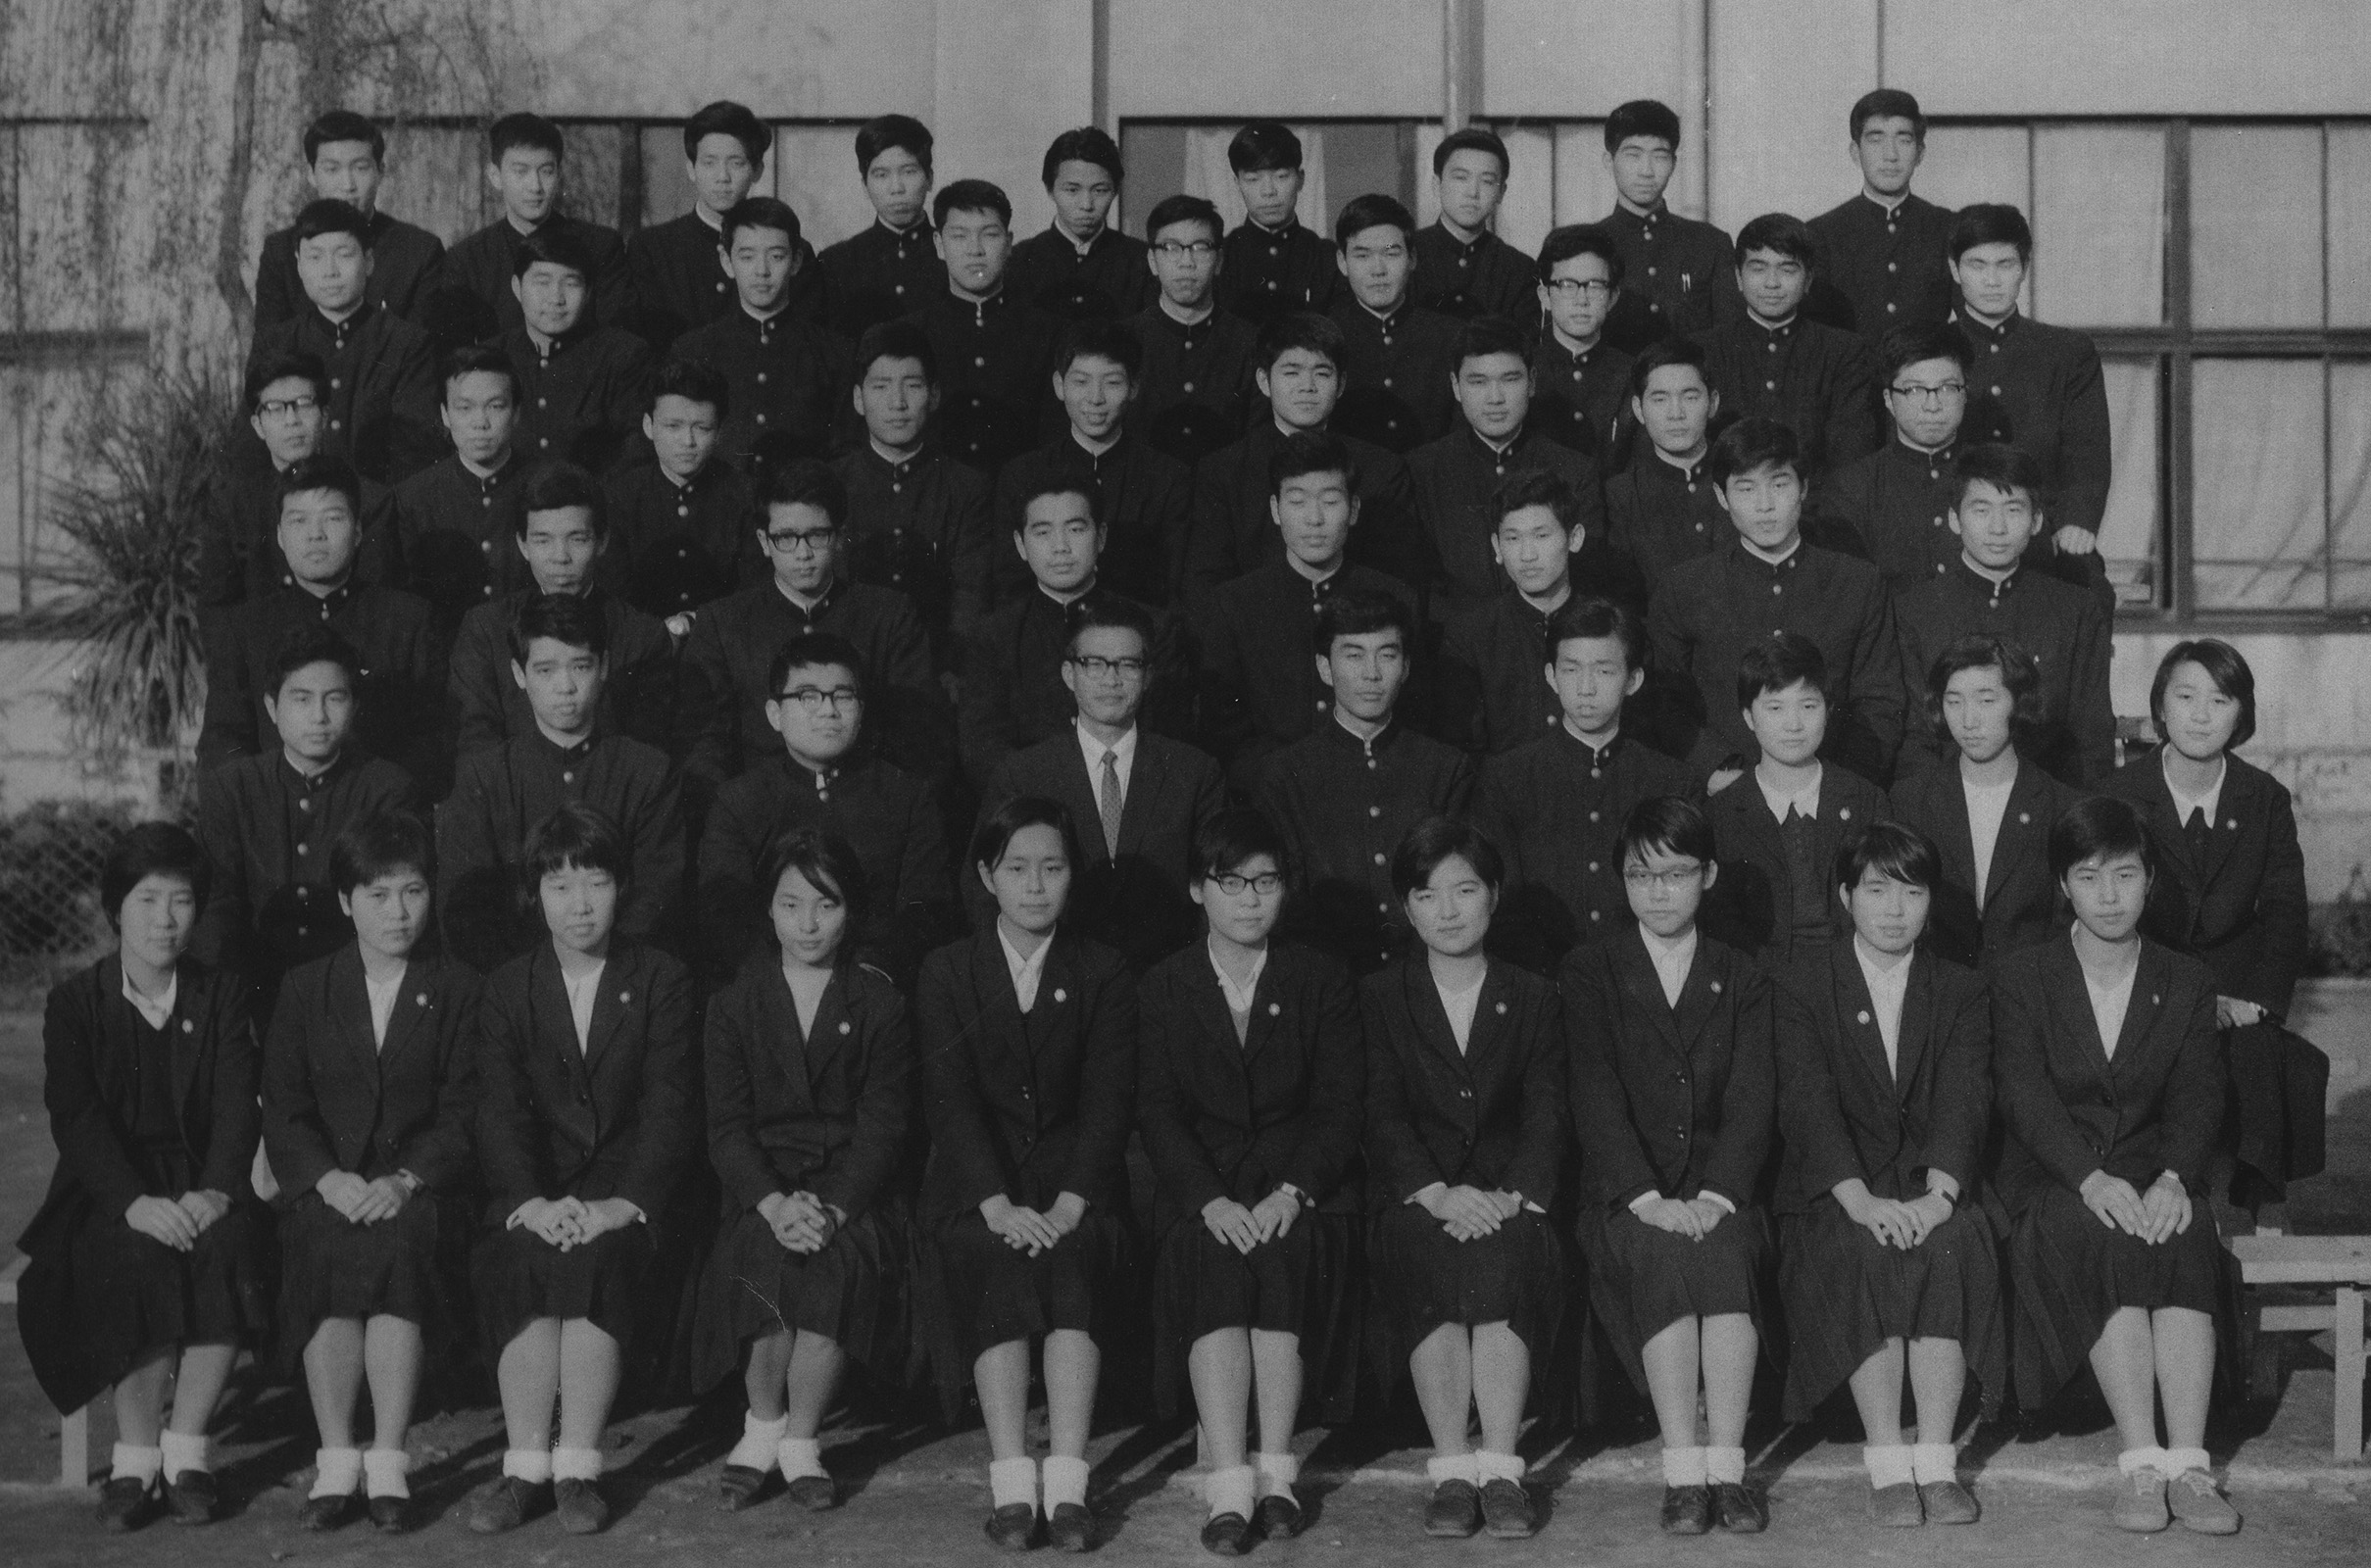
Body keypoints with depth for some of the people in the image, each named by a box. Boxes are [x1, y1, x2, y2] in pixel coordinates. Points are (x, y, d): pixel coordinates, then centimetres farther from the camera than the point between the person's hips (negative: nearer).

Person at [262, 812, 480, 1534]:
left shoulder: (458, 992, 10)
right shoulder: (304, 990, 14)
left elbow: (462, 1113, 2)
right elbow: (282, 1110, 6)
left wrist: (405, 1180, -16)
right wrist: (328, 1178, -13)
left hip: (417, 1187, -1)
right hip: (326, 1185, 1)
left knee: (398, 1241, -33)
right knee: (326, 1250, -32)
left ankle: (387, 1464, -30)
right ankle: (337, 1464, -26)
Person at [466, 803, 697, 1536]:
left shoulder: (661, 981, 7)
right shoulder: (507, 988, 11)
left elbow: (668, 1107, -3)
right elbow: (499, 1111, 0)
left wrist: (621, 1205, -19)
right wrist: (531, 1202, -19)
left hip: (628, 1193, -1)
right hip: (537, 1193, 2)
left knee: (595, 1255, -33)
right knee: (525, 1260, -31)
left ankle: (578, 1468, -29)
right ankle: (526, 1467, -27)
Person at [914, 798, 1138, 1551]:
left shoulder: (1103, 974, 9)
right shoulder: (946, 972, 8)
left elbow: (1107, 1101, -1)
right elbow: (950, 1099, -3)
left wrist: (1069, 1205, -17)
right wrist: (997, 1204, -18)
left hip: (1073, 1183, 0)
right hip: (975, 1188, 0)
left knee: (1074, 1260, -30)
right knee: (1000, 1266, -30)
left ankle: (1067, 1485, -36)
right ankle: (1013, 1487, -34)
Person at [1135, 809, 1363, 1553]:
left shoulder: (1322, 982, 8)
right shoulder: (1163, 987, 8)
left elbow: (1339, 1104, 0)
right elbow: (1157, 1110, -1)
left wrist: (1293, 1192, -16)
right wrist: (1211, 1200, -17)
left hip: (1300, 1178, 0)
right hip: (1202, 1188, 0)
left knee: (1285, 1252, -31)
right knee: (1211, 1261, -30)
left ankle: (1275, 1474, -27)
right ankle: (1231, 1486, -35)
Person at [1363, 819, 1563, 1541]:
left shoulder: (1534, 999, 16)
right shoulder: (1378, 998, 12)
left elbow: (1546, 1117, 3)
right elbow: (1382, 1116, 0)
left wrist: (1513, 1197, -17)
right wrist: (1438, 1194, -18)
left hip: (1508, 1199, 1)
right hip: (1414, 1199, -1)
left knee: (1501, 1252, -34)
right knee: (1431, 1255, -35)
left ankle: (1500, 1469, -35)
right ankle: (1452, 1473, -33)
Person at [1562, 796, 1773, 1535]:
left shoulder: (1742, 979, 13)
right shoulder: (1588, 972, 8)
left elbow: (1752, 1099, 1)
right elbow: (1595, 1095, -4)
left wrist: (1716, 1196, -16)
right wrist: (1647, 1198, -17)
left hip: (1719, 1190, 1)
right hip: (1624, 1195, -1)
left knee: (1724, 1250, -31)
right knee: (1662, 1256, -32)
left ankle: (1727, 1467, -30)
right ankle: (1684, 1474, -32)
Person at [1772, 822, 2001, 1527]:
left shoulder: (1962, 993, 13)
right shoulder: (1802, 991, 7)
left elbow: (1963, 1103, -3)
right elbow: (1807, 1104, -8)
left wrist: (1938, 1195, -22)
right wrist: (1861, 1199, -25)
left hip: (1932, 1194, 1)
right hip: (1834, 1199, -1)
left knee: (1953, 1246, -31)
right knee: (1863, 1252, -33)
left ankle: (1937, 1466, -30)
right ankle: (1888, 1470, -29)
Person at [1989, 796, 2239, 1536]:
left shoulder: (2187, 983, 13)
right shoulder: (2020, 979, 5)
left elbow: (2198, 1096, 0)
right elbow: (2023, 1092, -9)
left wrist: (2173, 1179, -21)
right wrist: (2091, 1179, -26)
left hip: (2154, 1176, 2)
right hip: (2052, 1183, -2)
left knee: (2188, 1236, -31)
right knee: (2108, 1238, -34)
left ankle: (2188, 1465, -37)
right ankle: (2141, 1465, -36)